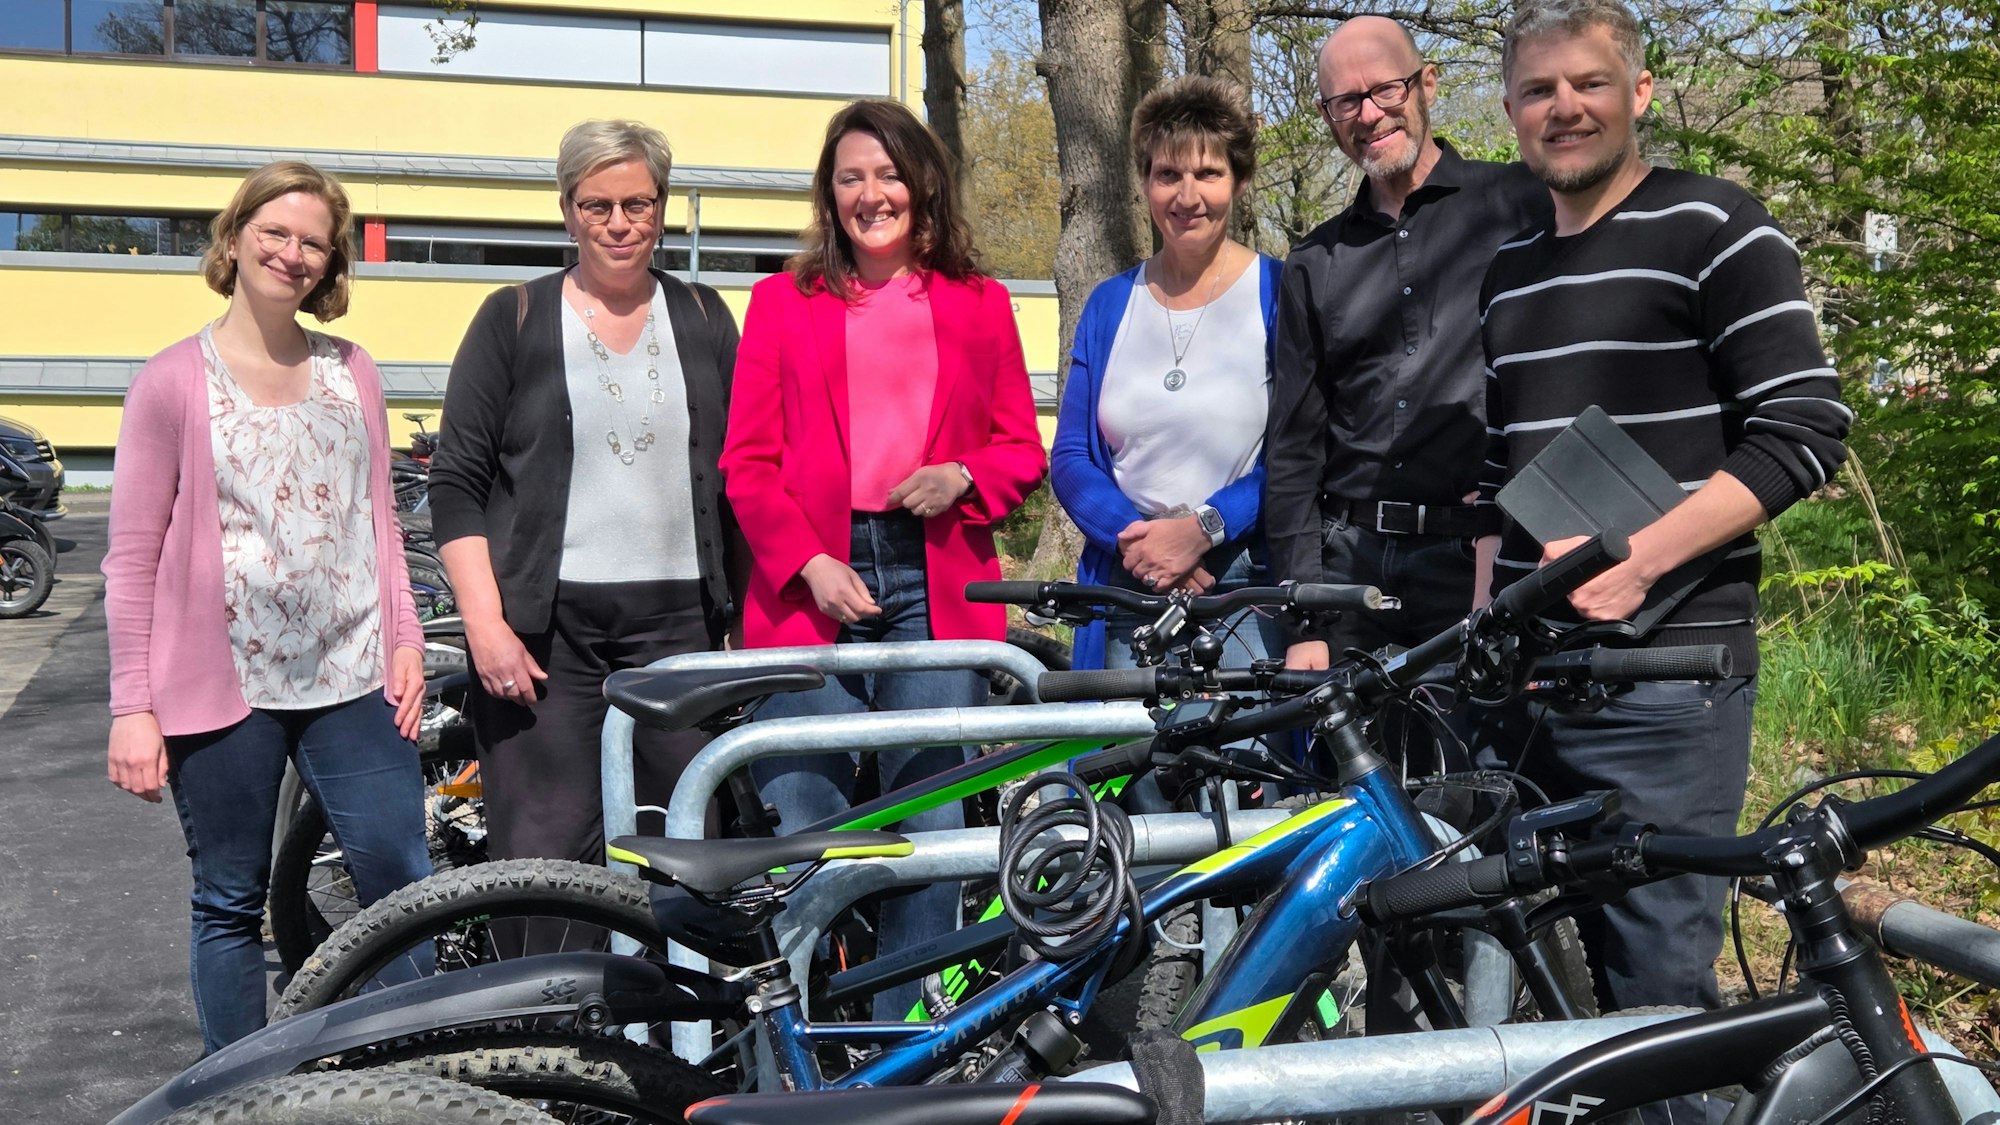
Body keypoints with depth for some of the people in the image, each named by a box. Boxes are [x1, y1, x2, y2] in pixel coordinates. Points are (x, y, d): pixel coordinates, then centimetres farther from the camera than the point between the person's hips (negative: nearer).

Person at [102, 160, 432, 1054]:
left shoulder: (353, 373, 9)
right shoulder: (173, 382, -2)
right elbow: (133, 559, -3)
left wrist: (404, 637, 4)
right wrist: (131, 708, -6)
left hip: (351, 679, 3)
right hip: (224, 687, -2)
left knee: (402, 887, 0)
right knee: (231, 906, 9)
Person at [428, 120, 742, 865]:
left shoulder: (703, 319, 12)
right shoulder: (514, 319, 4)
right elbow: (456, 483, 1)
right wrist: (485, 623, -9)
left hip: (678, 616, 2)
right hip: (545, 621, -2)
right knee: (546, 856, -6)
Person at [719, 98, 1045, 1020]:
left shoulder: (979, 304, 16)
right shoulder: (783, 300, 12)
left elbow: (1022, 447, 16)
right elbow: (747, 462, 6)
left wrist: (961, 477, -6)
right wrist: (810, 564, -7)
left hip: (936, 584, 1)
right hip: (814, 583, -1)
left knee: (932, 823, 0)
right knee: (806, 823, -4)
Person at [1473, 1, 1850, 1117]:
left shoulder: (1715, 229, -3)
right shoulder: (1508, 268, 18)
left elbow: (1806, 431, -11)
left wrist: (1636, 559, -20)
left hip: (1665, 665, -7)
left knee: (1657, 982, -5)